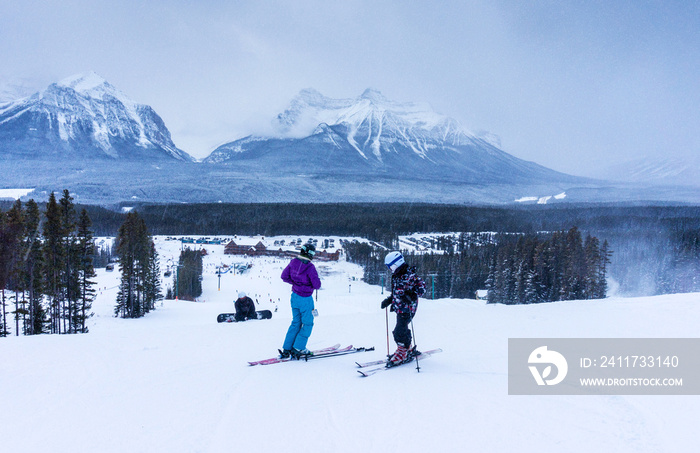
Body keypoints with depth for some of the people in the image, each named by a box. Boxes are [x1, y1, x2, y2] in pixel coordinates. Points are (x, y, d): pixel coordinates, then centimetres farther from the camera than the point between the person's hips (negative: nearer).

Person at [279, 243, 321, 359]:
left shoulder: (293, 262, -3)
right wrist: (315, 281, 0)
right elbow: (317, 285, -21)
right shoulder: (310, 267, -23)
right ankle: (298, 348, 11)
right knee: (307, 324, 11)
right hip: (305, 299, -7)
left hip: (294, 296, 7)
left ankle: (286, 349, 18)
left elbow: (284, 276, 7)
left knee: (296, 322, 18)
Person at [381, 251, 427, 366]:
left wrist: (411, 296, -29)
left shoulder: (410, 276, -15)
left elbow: (422, 287, -17)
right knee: (401, 331, 13)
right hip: (399, 308, 9)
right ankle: (408, 351, 29)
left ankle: (402, 353, 3)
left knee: (400, 332, -11)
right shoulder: (396, 276, 12)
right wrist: (388, 300, 17)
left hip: (407, 309, -9)